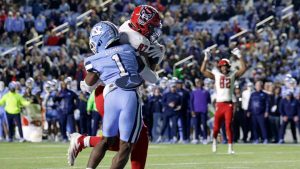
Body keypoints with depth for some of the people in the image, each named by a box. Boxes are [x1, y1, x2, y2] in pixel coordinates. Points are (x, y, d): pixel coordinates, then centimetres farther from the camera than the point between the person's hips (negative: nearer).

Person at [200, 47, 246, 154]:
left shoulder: (233, 75, 9)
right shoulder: (216, 75, 7)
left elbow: (243, 68, 2)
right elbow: (203, 70, 1)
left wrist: (239, 56, -4)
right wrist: (206, 58, -5)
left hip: (229, 104, 0)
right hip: (219, 104, 0)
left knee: (228, 126, -6)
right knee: (216, 126, 5)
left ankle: (230, 148, -7)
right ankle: (214, 140, 34)